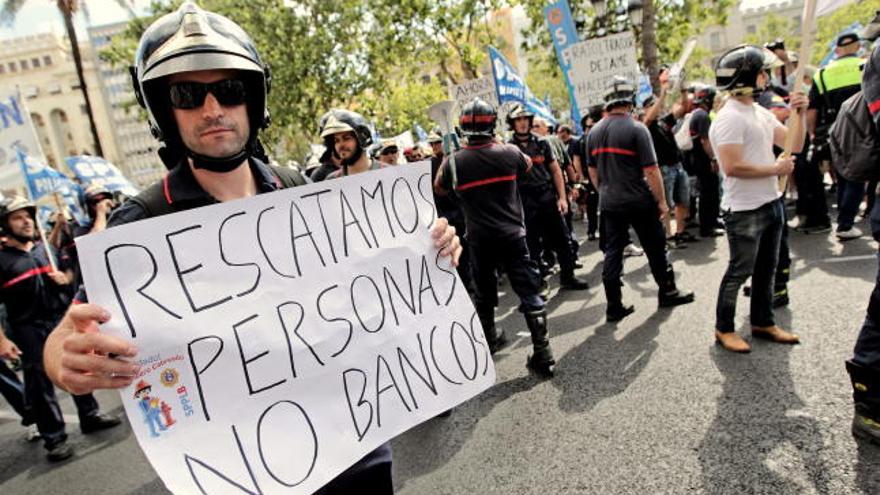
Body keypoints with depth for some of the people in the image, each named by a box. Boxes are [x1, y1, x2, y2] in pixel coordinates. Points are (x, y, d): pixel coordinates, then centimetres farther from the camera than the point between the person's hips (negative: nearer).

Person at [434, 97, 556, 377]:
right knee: (529, 292, 3)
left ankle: (489, 340, 37)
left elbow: (439, 189, 12)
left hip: (479, 239, 1)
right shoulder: (508, 152, -5)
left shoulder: (454, 162, -7)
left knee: (484, 293, 19)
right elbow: (528, 167, 19)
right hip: (512, 235, -1)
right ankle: (542, 354, 2)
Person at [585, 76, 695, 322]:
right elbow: (651, 170, -14)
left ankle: (614, 307, 9)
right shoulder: (636, 129, -12)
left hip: (609, 203, 5)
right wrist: (662, 201, -5)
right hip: (639, 202, -4)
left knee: (612, 253, 7)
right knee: (655, 248, 13)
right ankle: (667, 292, 29)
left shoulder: (594, 132, 4)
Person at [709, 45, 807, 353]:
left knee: (766, 269, 18)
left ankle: (762, 322, 33)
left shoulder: (762, 113, 12)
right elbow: (732, 167, -26)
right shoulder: (729, 118, -18)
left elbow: (794, 145, 14)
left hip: (771, 203, 9)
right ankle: (723, 329, 15)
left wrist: (800, 113, 0)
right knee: (739, 272, 1)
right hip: (745, 211, -9)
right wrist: (775, 169, -15)